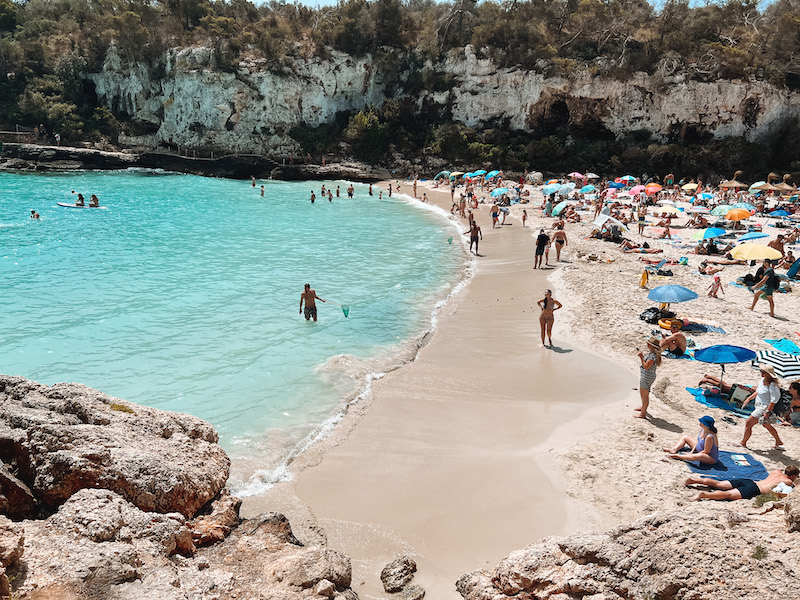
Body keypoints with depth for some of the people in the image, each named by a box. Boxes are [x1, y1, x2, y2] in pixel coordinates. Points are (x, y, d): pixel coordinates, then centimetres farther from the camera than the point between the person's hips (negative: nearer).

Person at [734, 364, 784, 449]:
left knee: (748, 423, -4)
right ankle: (779, 442, 40)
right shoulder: (763, 380, 4)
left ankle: (743, 443, 10)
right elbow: (757, 392, 19)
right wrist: (749, 398, 16)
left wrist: (767, 412, -26)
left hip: (764, 408, -10)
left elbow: (774, 400, -24)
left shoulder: (772, 385, -23)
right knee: (767, 425, 25)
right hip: (759, 406, 10)